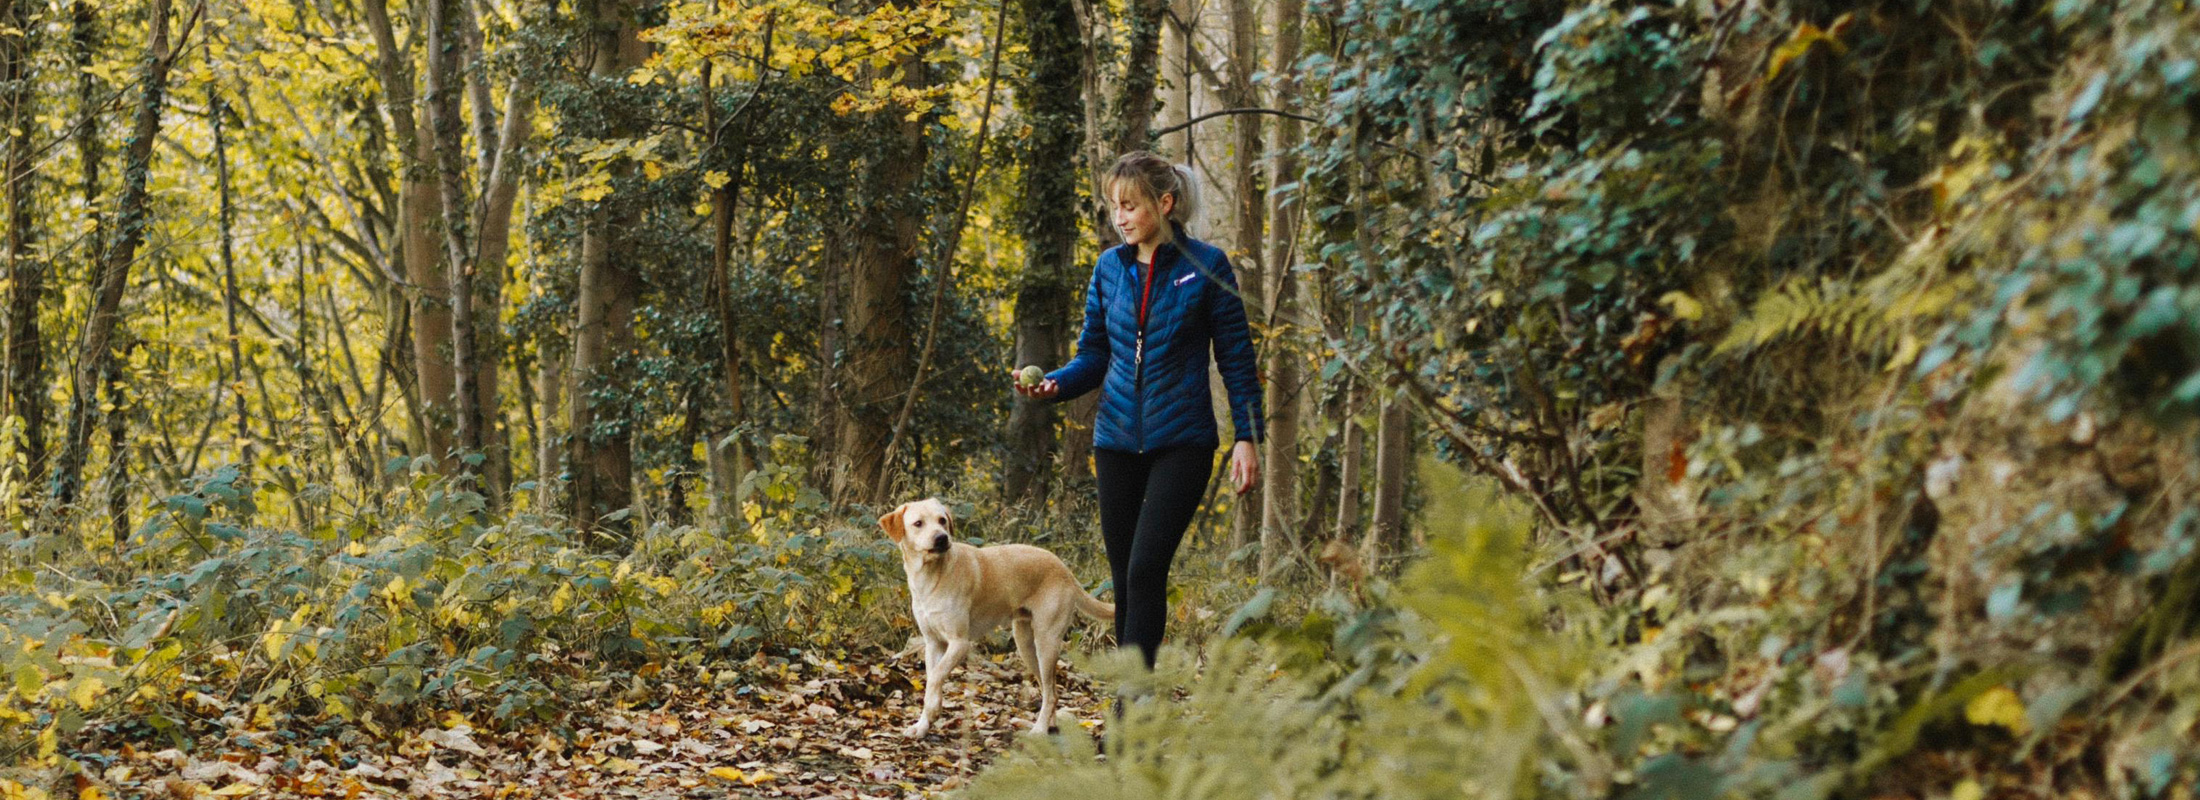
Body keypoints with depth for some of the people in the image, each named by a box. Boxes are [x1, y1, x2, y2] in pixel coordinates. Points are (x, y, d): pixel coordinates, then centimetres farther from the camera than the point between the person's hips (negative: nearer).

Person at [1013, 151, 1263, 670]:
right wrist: (1054, 385, -8)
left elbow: (1236, 358, -1)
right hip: (1117, 439, 5)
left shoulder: (1205, 266, -4)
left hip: (1181, 441, -5)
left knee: (1145, 569, -16)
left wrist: (1247, 437, -7)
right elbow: (1094, 355, 12)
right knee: (1125, 579, 6)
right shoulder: (1110, 267, 8)